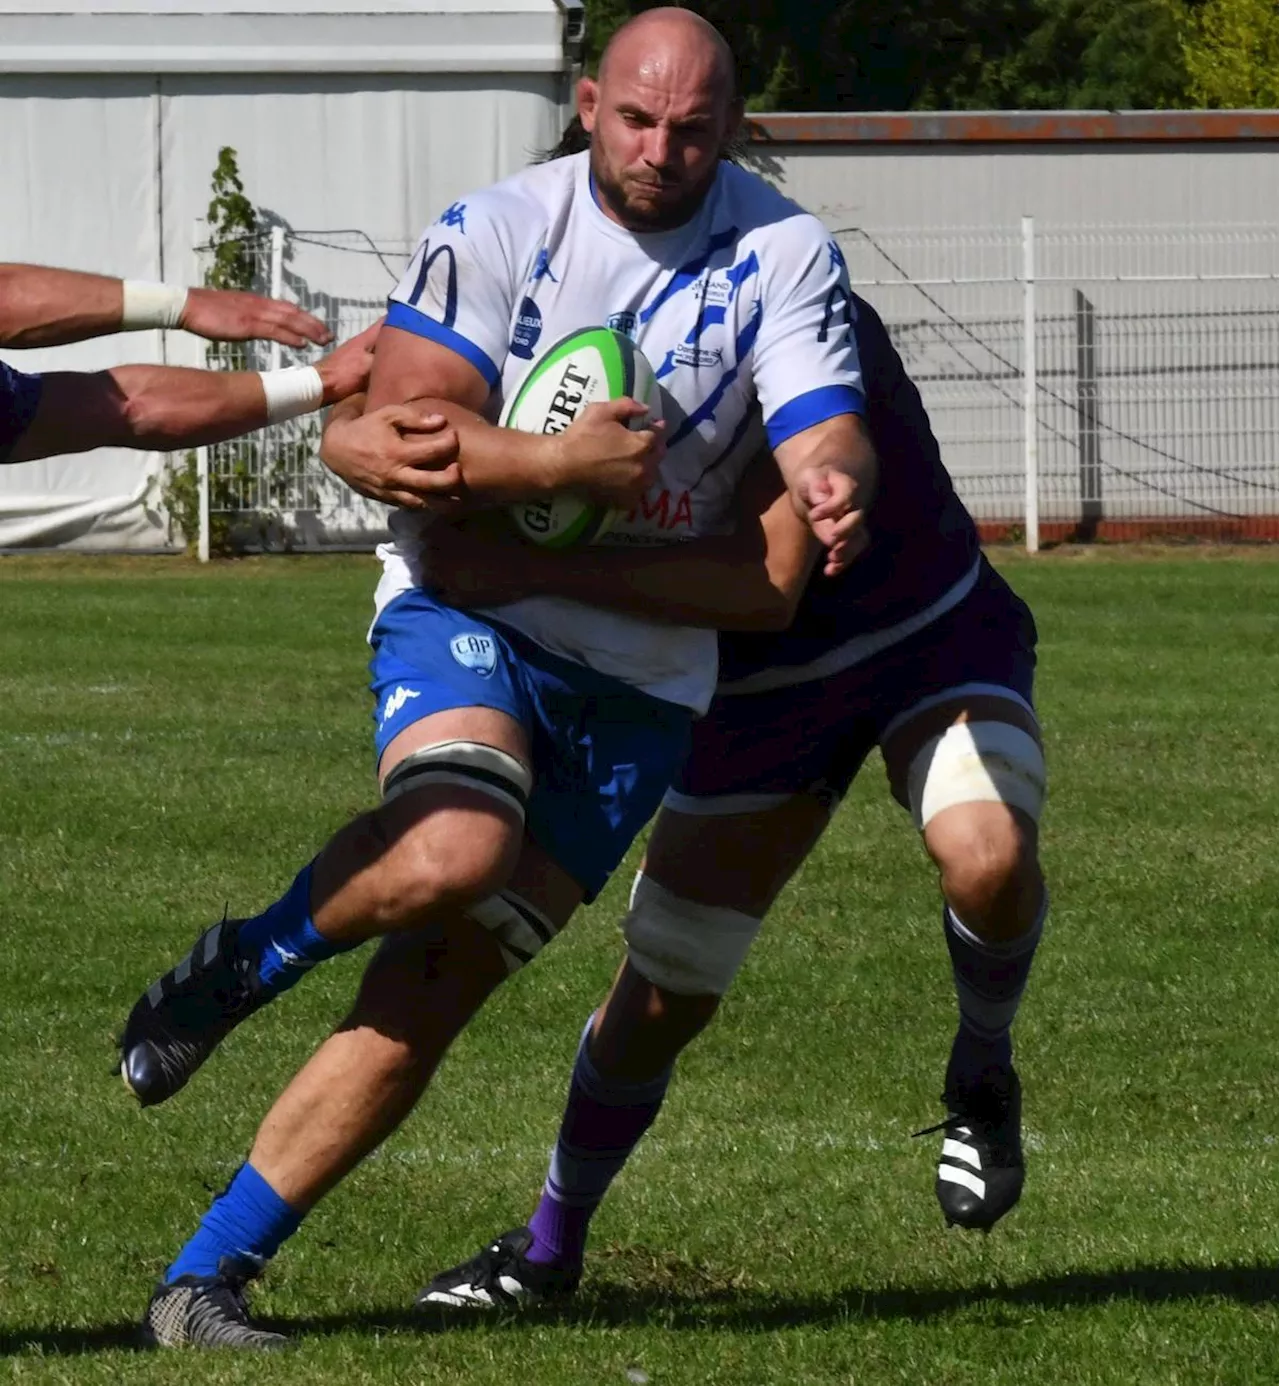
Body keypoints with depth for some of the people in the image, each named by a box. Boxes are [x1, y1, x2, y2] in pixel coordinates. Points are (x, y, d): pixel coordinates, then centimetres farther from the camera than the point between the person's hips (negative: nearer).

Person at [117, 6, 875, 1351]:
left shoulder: (781, 253, -3)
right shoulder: (498, 231, -7)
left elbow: (828, 435, -14)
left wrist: (832, 489, -38)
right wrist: (562, 464, -28)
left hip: (641, 672, 2)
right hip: (470, 606, -2)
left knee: (437, 984, -4)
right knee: (450, 855, -34)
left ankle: (204, 1277, 1)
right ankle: (243, 962, -2)